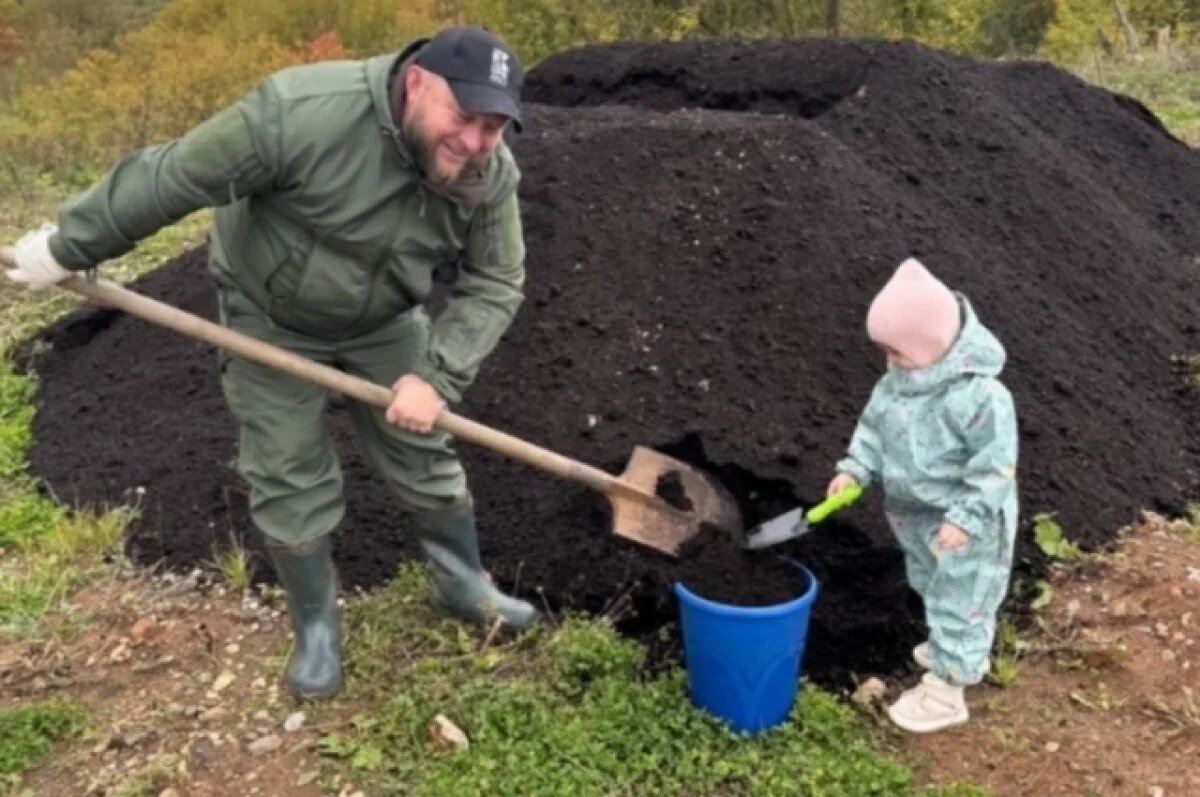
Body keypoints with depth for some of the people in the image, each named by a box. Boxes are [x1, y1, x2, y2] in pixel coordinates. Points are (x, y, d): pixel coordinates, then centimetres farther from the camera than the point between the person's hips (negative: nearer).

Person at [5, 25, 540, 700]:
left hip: (386, 322, 4)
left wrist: (436, 376, -26)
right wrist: (67, 248, -17)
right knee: (291, 482, 3)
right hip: (273, 320, -3)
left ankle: (465, 587, 32)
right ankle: (316, 626, 24)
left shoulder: (492, 176, -22)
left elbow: (496, 286, -13)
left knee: (427, 459, 9)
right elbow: (172, 178, -28)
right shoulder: (304, 112, -37)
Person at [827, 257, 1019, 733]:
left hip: (966, 524, -9)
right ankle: (961, 654, 51)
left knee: (958, 599, 5)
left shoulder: (980, 394, -32)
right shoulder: (899, 377, -8)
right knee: (933, 588, 28)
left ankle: (945, 692, 20)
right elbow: (875, 424, 6)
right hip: (917, 514, 9)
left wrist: (967, 516, -28)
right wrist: (855, 467, -5)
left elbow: (996, 463, -27)